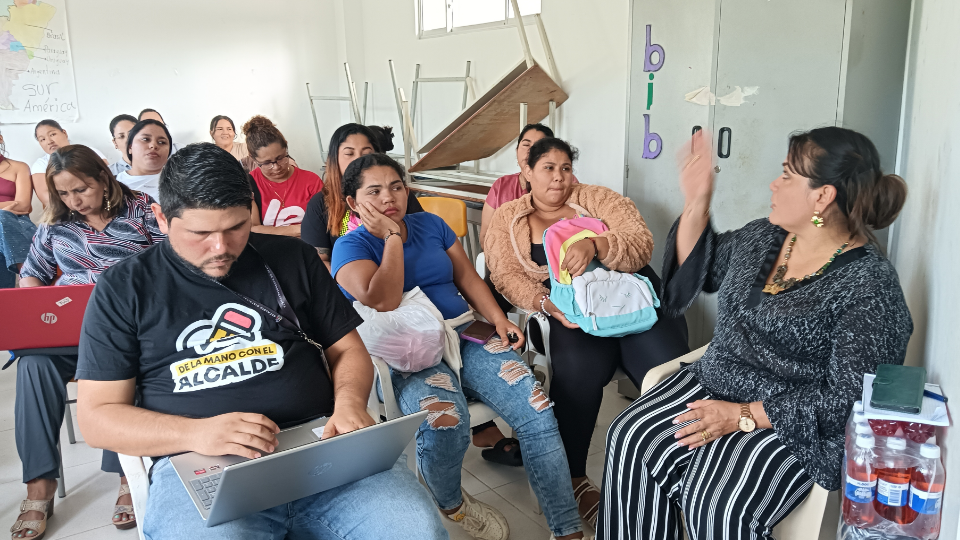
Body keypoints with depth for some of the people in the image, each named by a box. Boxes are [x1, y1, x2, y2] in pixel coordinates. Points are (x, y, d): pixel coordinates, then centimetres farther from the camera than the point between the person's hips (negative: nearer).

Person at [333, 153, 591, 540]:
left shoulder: (431, 225, 17)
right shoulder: (351, 247, 2)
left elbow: (468, 278, 15)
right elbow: (383, 301, -16)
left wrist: (498, 319, -2)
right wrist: (392, 237, -8)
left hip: (464, 339, 5)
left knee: (538, 412, -18)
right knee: (444, 424, -35)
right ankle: (450, 504, 0)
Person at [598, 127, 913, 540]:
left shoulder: (870, 285, -16)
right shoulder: (762, 236, 5)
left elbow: (847, 396, -18)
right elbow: (701, 270, 21)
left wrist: (744, 415, -20)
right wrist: (696, 203, 6)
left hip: (791, 423, -6)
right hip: (712, 383, 7)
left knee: (716, 507, -28)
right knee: (630, 440, -14)